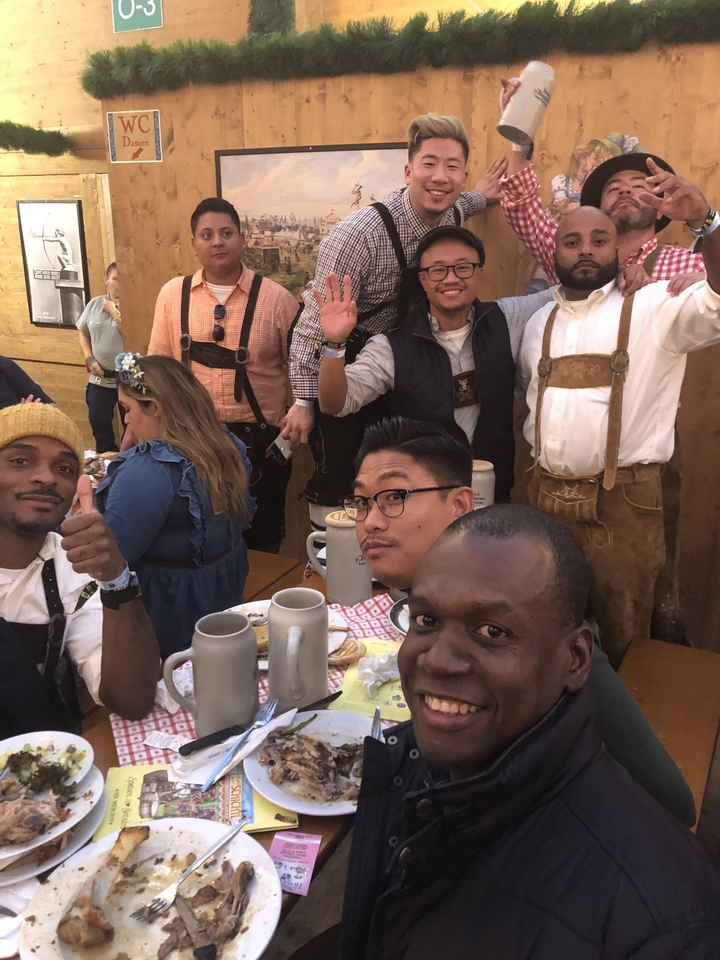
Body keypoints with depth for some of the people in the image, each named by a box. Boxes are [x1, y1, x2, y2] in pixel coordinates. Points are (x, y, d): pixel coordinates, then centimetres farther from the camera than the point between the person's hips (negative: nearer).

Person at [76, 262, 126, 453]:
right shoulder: (95, 304, 5)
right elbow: (82, 332, 13)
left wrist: (114, 311, -13)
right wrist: (89, 358, 0)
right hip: (100, 378, 4)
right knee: (98, 422, 11)